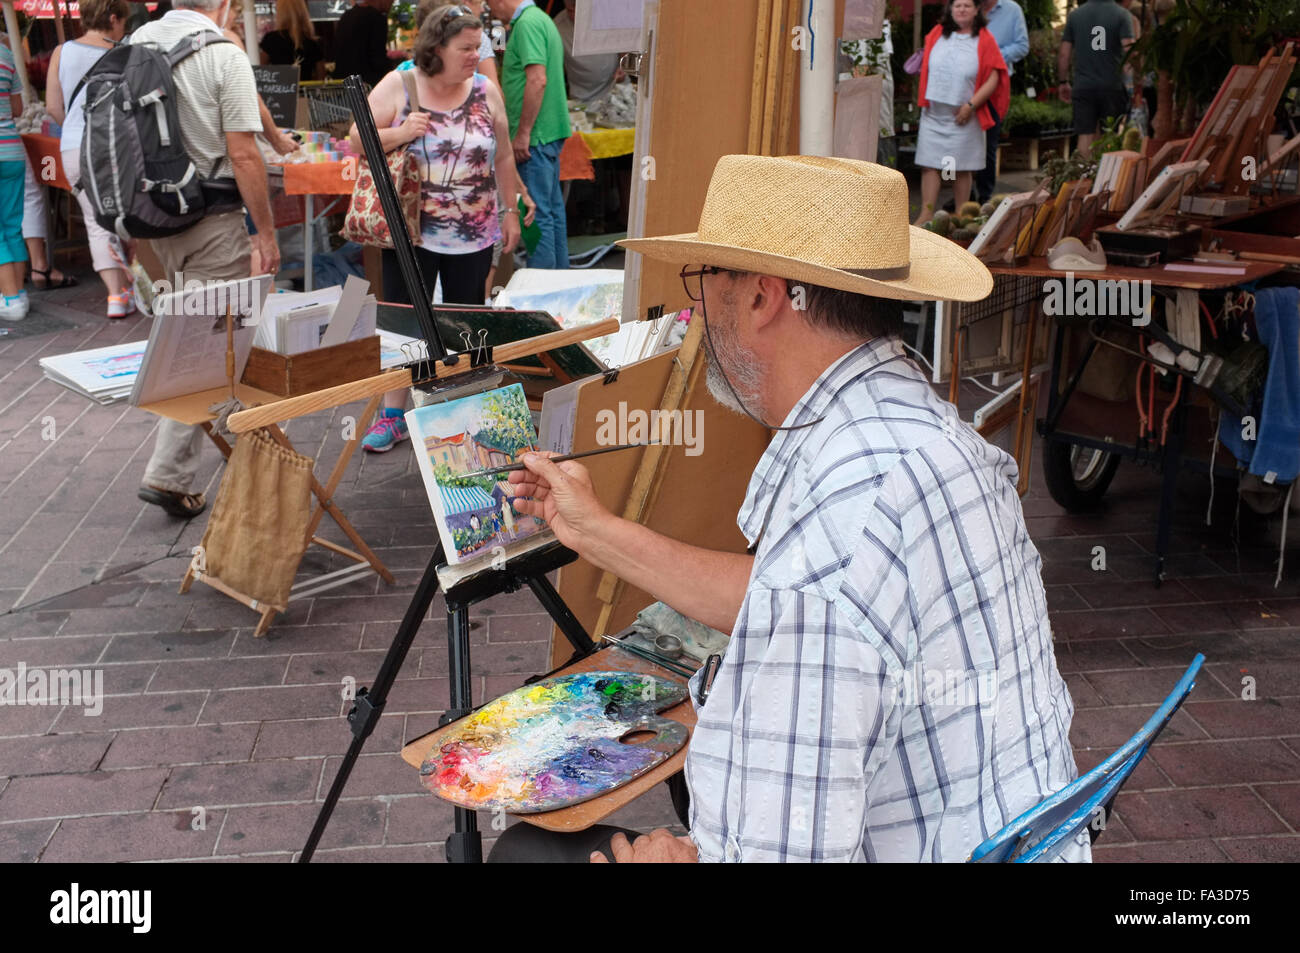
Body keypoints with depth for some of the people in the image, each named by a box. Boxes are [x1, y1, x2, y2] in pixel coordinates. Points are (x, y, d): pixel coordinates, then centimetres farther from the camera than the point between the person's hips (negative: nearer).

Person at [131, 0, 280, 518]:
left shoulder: (136, 43, 7)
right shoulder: (224, 55, -12)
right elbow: (243, 154, -16)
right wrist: (266, 234, -9)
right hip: (211, 219, -7)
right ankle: (168, 473, -1)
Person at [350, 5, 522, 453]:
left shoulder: (486, 91, 1)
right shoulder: (397, 85, -5)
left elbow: (503, 157, 9)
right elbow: (358, 140, -5)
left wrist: (510, 211, 8)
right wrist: (399, 133, -22)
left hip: (473, 234, 2)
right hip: (412, 230, -1)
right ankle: (393, 414, 14)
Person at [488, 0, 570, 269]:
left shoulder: (527, 24, -14)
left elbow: (537, 79, -23)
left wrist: (523, 134, -21)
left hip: (535, 135, -10)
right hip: (549, 132, 10)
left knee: (537, 212, -7)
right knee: (553, 207, 14)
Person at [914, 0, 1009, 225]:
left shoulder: (984, 40, -2)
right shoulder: (937, 34, 8)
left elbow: (993, 79, -5)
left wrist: (971, 105, -12)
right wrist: (924, 101, 8)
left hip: (963, 117, -3)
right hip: (933, 113, 3)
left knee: (961, 169, 3)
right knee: (929, 164, -2)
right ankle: (926, 215, -1)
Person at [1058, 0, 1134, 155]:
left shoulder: (1075, 14, 5)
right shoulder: (1121, 14, -3)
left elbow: (1064, 54, 6)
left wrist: (1063, 82, 16)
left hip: (1083, 87, 2)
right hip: (1113, 86, -2)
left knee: (1085, 136, 2)